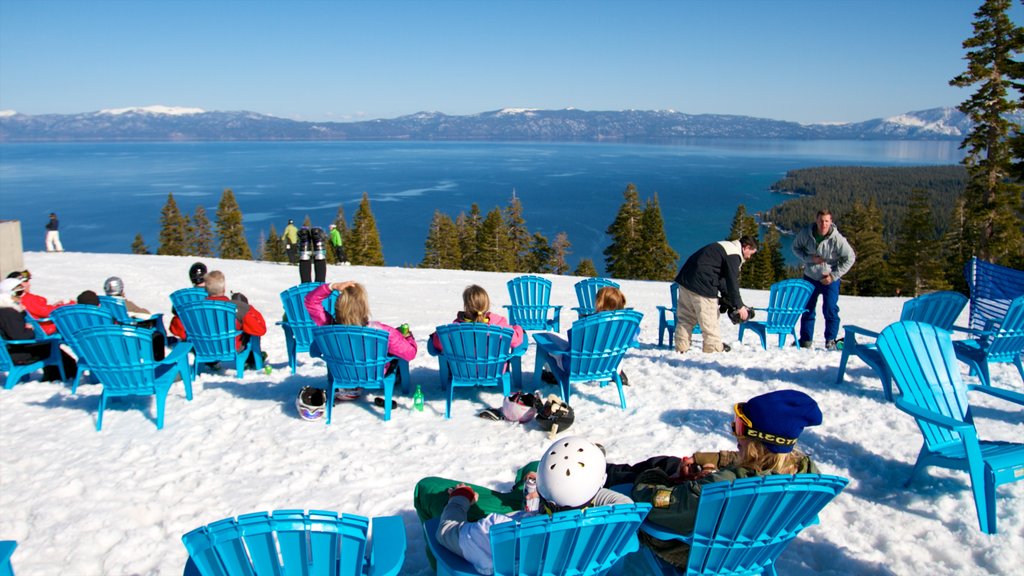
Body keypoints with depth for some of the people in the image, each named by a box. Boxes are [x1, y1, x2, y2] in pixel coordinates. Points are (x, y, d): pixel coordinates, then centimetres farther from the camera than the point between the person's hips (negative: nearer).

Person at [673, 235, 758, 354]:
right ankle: (714, 349, 6)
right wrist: (739, 306, -3)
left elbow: (723, 278, 24)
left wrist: (727, 301, 21)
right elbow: (732, 283, -11)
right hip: (701, 285, -10)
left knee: (686, 317, 13)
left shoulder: (727, 247, 22)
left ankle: (681, 348, 16)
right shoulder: (734, 255, -9)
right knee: (709, 321, 0)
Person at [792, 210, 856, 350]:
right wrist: (809, 258, -16)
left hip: (829, 279, -3)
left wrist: (834, 275, -12)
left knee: (830, 310, -10)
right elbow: (796, 247, 2)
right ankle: (805, 340, 20)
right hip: (810, 277, 3)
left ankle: (831, 340, 4)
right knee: (807, 309, 9)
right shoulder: (805, 233, -14)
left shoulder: (837, 239, -20)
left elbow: (850, 258, -9)